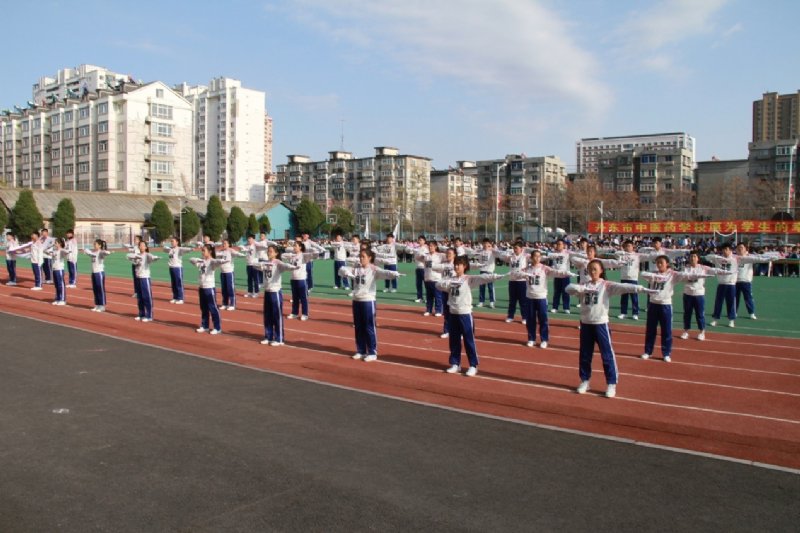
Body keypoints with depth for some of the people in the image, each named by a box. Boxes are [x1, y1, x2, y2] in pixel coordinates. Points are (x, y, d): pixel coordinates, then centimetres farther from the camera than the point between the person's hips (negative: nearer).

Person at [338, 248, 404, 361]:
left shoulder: (373, 270, -9)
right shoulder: (356, 269, 7)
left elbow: (384, 273, -25)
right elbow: (342, 269, 1)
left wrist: (394, 274, -46)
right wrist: (348, 274, -22)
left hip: (368, 301, -6)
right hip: (356, 301, 6)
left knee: (369, 328, 1)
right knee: (358, 328, 13)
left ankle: (372, 353, 10)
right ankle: (360, 351, 25)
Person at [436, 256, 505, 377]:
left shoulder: (469, 279, -7)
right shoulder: (451, 279, 9)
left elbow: (483, 278, -19)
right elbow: (438, 284, 1)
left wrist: (499, 276, -32)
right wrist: (448, 284, -18)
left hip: (465, 314, -5)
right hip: (453, 313, 5)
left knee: (469, 341, 2)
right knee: (454, 341, 12)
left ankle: (473, 366, 11)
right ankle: (455, 364, 24)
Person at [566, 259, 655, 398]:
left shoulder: (607, 285, -5)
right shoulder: (584, 285, 5)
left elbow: (623, 287, -20)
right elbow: (568, 288, -10)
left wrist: (641, 288, -34)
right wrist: (583, 289, -27)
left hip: (601, 324, -3)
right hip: (585, 324, 4)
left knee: (607, 355, 1)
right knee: (584, 354, 13)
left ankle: (611, 384, 11)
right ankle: (585, 381, 27)